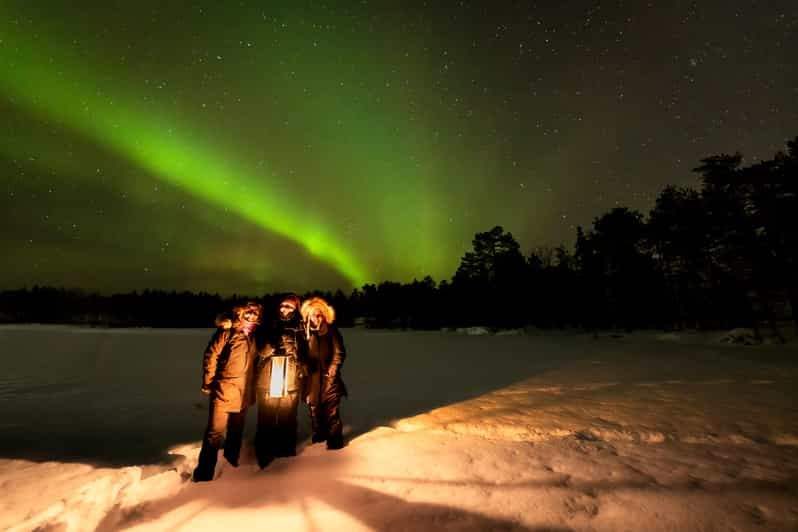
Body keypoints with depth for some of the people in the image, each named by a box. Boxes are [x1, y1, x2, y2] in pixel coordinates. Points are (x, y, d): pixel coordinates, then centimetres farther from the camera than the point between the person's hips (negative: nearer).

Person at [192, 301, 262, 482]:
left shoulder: (254, 335, 5)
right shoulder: (227, 331, -11)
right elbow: (211, 355, -10)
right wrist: (208, 382, -9)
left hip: (244, 393, 5)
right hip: (224, 390, -5)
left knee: (237, 431, 18)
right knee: (215, 432, -2)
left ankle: (232, 464, 36)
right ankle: (204, 474, 14)